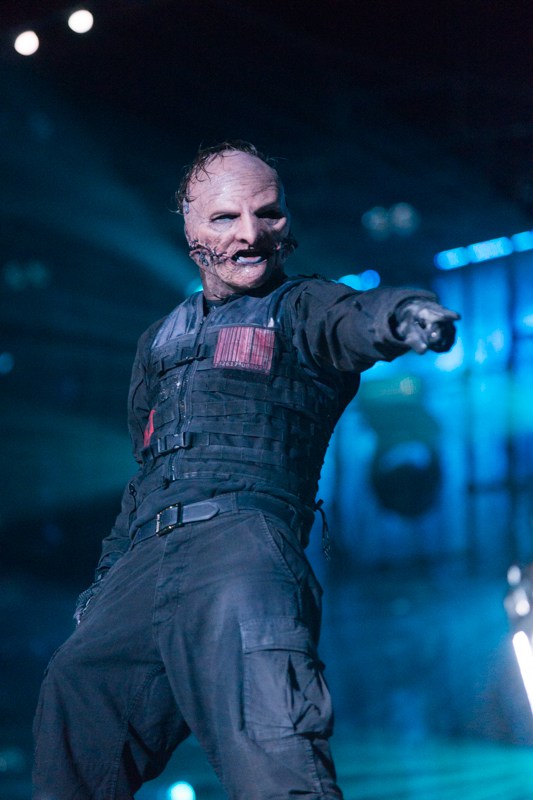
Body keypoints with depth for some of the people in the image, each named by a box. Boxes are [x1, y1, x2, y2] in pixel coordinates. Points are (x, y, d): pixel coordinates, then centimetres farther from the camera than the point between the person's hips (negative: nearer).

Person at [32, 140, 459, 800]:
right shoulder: (159, 342, 27)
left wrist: (398, 312, -40)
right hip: (143, 565, 6)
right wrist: (105, 577, 29)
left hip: (241, 541, -6)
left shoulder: (300, 309, 9)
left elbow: (352, 320, -16)